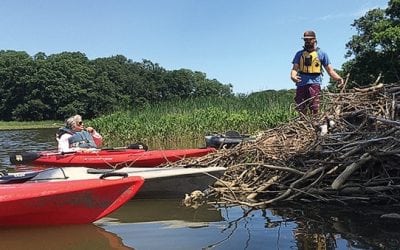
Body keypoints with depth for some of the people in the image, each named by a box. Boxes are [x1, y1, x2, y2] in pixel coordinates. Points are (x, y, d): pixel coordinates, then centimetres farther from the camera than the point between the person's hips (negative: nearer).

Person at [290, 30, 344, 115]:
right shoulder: (299, 54, 17)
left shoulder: (321, 54, 12)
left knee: (315, 109, -14)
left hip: (314, 83, -3)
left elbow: (330, 70, 8)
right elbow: (295, 69, 8)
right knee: (301, 110, 4)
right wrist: (293, 76, -16)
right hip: (301, 84, 3)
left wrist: (338, 78, -11)